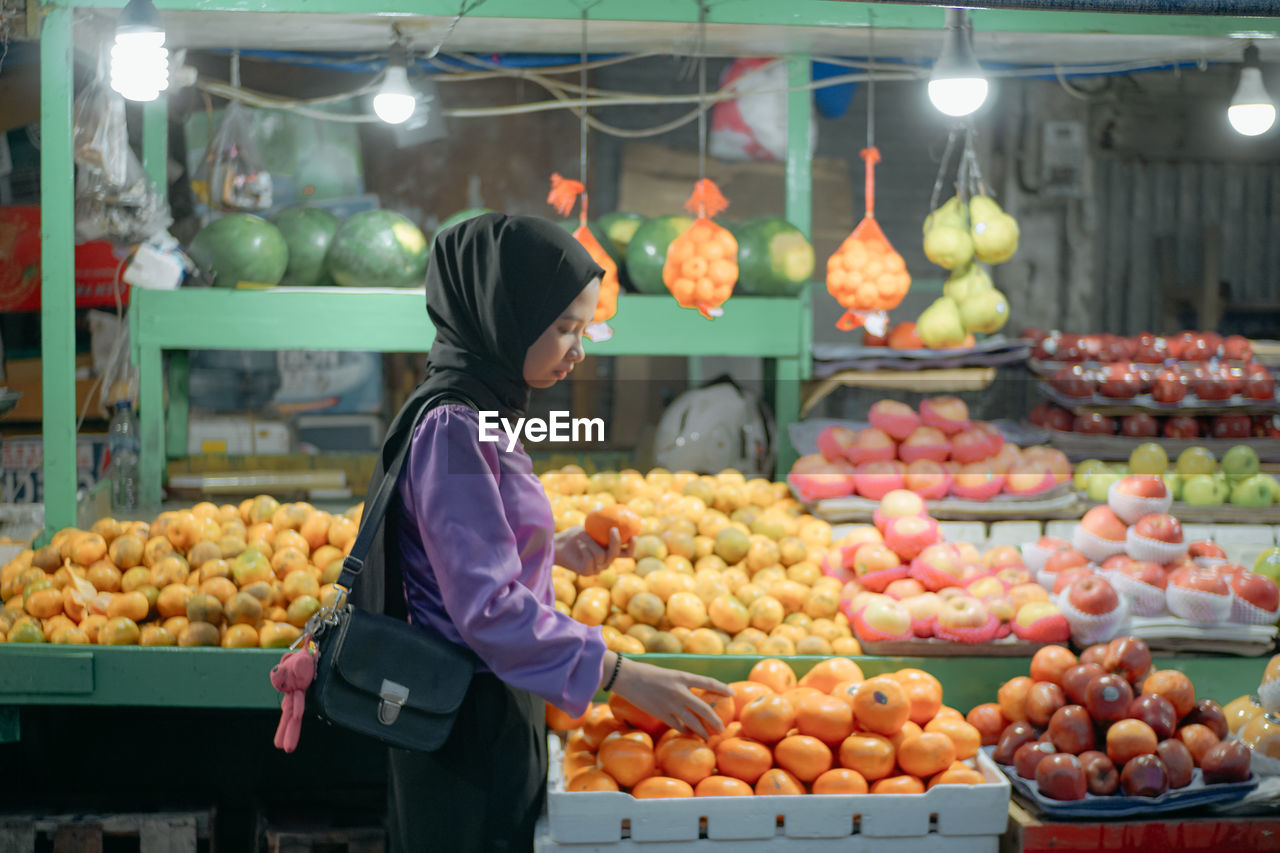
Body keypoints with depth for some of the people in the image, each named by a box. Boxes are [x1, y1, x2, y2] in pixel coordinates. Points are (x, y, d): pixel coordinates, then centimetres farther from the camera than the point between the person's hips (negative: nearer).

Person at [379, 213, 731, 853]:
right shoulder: (450, 430, -20)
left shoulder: (474, 417, 10)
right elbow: (487, 609, -25)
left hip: (495, 705, 10)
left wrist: (553, 550, 4)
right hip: (472, 724, -10)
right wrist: (621, 675, -26)